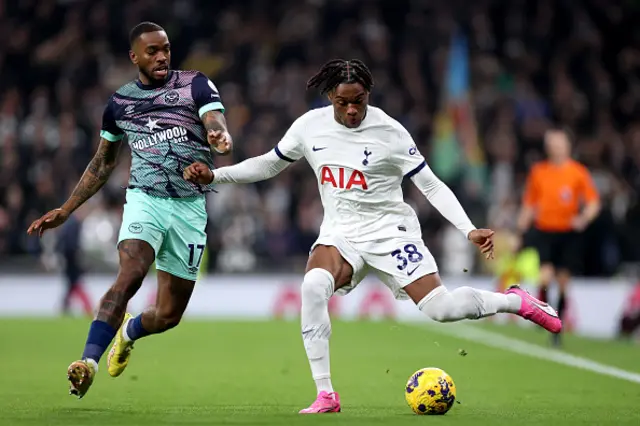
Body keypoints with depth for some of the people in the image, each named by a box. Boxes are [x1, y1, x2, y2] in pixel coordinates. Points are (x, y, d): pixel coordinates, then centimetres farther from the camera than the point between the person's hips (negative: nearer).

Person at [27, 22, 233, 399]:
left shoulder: (196, 85, 2)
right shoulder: (120, 102, 8)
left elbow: (217, 125, -15)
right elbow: (104, 163, 21)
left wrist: (221, 138, -41)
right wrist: (66, 210, 18)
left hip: (190, 207, 0)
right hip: (145, 199, 0)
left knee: (170, 315, 5)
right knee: (130, 276, -30)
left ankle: (129, 332, 40)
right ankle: (89, 362, -36)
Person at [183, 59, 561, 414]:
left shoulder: (390, 132, -12)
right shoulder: (310, 126, -2)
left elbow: (431, 185, -8)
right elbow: (269, 164, 13)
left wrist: (469, 230, -17)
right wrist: (214, 175, 3)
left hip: (390, 231, -3)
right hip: (340, 234, 3)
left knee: (441, 308, -16)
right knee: (314, 286, -30)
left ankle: (517, 301, 16)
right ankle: (325, 395, -24)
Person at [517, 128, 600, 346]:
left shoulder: (578, 171, 0)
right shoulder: (538, 171, 5)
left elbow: (594, 203, 0)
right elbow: (529, 205, 14)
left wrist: (584, 218, -20)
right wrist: (521, 230, 9)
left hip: (568, 233, 0)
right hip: (543, 231, 0)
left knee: (563, 281, 3)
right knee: (545, 275, -19)